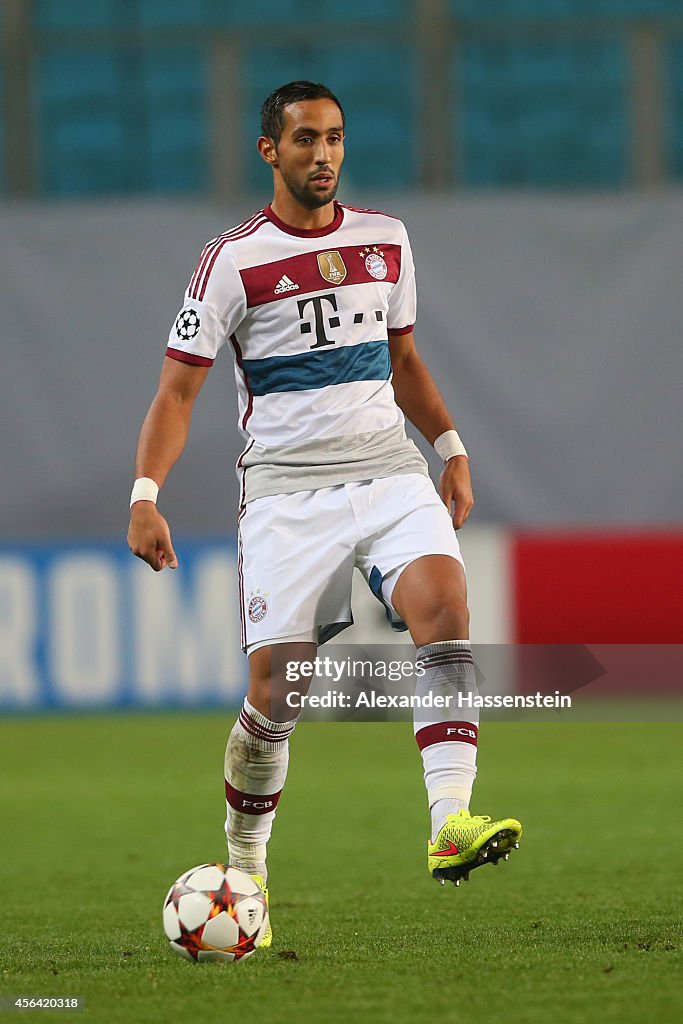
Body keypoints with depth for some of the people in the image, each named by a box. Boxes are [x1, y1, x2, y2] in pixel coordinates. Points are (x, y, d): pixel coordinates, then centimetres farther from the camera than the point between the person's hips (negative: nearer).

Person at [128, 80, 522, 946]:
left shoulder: (385, 242, 12)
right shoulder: (233, 260, -2)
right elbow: (177, 388, -2)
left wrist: (451, 449, 17)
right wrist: (146, 493, -14)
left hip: (390, 474, 3)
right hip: (287, 491, -3)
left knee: (442, 599, -26)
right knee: (277, 690, -7)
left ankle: (451, 823, -36)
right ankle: (244, 866, 18)